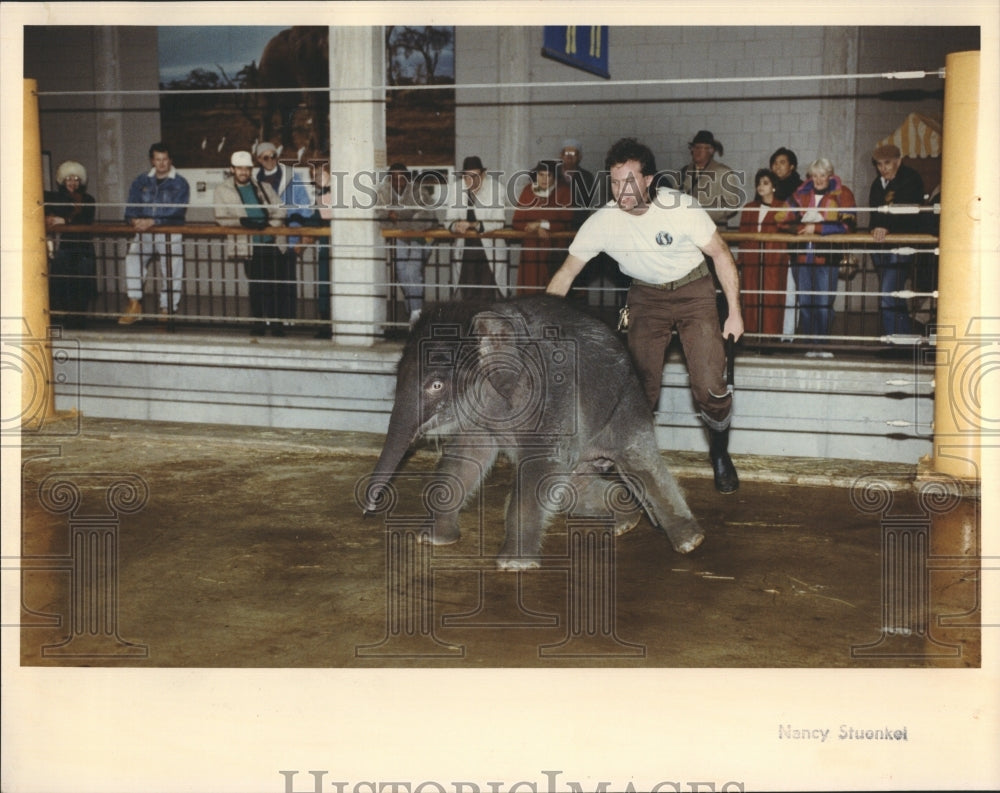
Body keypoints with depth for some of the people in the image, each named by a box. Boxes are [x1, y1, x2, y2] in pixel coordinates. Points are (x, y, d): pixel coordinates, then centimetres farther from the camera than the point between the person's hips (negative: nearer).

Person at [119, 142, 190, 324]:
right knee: (132, 257, -22)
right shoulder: (141, 182, 14)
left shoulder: (180, 184, 3)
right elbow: (131, 206, 8)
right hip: (145, 233, 2)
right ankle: (134, 304, -18)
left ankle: (166, 309, 4)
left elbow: (175, 211, -11)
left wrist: (152, 221, -23)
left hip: (170, 233, -2)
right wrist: (135, 220, -16)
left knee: (171, 271, -10)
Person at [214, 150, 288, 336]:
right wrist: (241, 221, -19)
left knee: (274, 285, 1)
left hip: (272, 242, 2)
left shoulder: (264, 186, 15)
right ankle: (259, 323, 12)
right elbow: (221, 217, -1)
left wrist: (268, 222, -9)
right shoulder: (222, 189, 8)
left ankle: (276, 321, 9)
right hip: (250, 245, -2)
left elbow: (279, 210, 11)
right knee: (256, 286, 1)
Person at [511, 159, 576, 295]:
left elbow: (568, 223, -7)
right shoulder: (528, 191, 6)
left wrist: (543, 224, -10)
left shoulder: (564, 191, -2)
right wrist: (537, 228, -12)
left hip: (554, 252, -3)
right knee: (529, 292, -2)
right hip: (531, 250, 3)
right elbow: (516, 223, 3)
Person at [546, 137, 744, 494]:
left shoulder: (681, 208, -24)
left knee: (710, 386, -12)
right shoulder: (602, 222, -19)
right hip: (646, 295, 2)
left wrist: (734, 313, -9)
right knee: (639, 386, -8)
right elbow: (566, 274, -8)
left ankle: (720, 453, 17)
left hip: (693, 290, -2)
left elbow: (721, 254, -10)